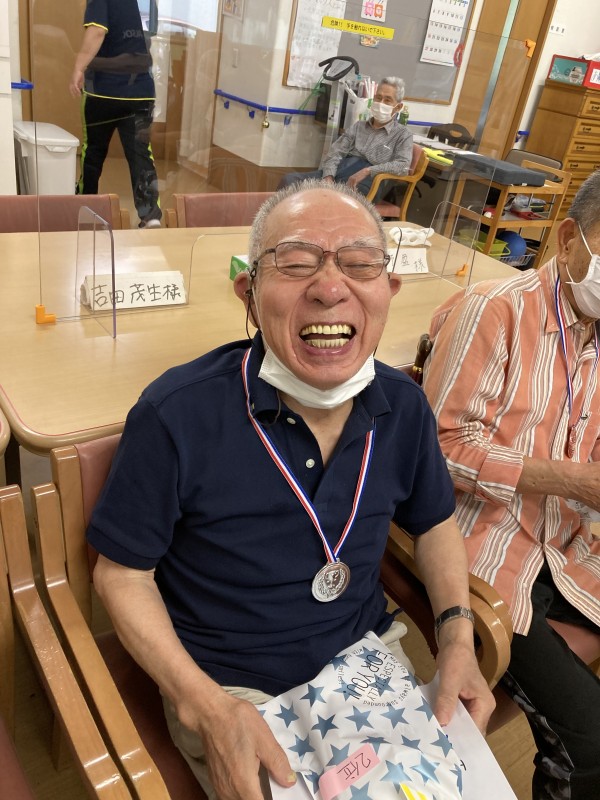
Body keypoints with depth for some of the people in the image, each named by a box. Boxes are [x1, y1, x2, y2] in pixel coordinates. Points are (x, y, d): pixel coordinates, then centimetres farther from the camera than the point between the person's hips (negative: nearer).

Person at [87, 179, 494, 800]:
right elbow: (122, 572, -13)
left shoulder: (404, 407, -10)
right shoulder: (175, 415, -24)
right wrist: (202, 705, -21)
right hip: (230, 689, -3)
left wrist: (457, 635, -5)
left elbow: (433, 521, 8)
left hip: (369, 654, 4)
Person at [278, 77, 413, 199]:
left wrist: (367, 171, -19)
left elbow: (403, 165, -6)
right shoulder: (358, 126, 24)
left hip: (363, 183, -5)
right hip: (337, 174, 5)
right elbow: (335, 152, 13)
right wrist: (328, 177, -9)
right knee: (290, 179, -19)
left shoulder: (402, 134, 12)